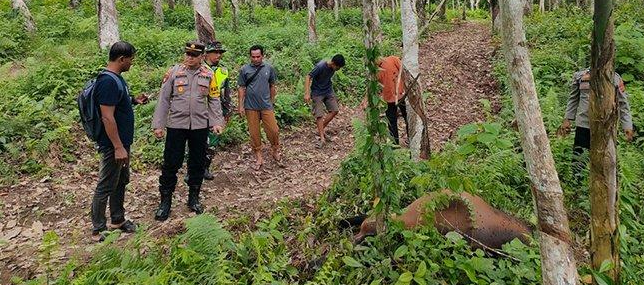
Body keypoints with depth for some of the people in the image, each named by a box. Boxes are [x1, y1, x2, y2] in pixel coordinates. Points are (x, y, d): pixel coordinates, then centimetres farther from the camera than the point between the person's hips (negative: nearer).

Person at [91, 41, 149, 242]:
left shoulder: (117, 78, 9)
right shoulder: (108, 81, -23)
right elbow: (107, 117, -26)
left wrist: (134, 101, 7)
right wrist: (118, 147, -25)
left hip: (122, 141, 10)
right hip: (113, 145, -10)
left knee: (121, 181, 19)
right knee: (106, 187, 1)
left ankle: (118, 220, 33)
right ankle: (97, 230, 13)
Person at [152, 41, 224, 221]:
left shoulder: (208, 75, 3)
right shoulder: (174, 72, -1)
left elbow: (214, 101, 7)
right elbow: (163, 100, 0)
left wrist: (216, 122, -4)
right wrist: (158, 124, -3)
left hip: (200, 126, 2)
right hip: (176, 125, -2)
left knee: (197, 163, 11)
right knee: (171, 164, 2)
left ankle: (194, 198, 27)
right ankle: (165, 200, 16)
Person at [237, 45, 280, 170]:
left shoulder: (269, 68, 2)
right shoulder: (245, 69, -1)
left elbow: (272, 86, 10)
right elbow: (241, 88, 2)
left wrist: (272, 102, 12)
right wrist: (241, 106, -1)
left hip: (266, 106, 1)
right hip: (251, 107, 0)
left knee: (273, 130, -1)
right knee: (254, 133, 6)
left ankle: (275, 151, 23)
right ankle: (258, 157, 19)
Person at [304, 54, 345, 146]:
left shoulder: (333, 67, -4)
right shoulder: (320, 66, -25)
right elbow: (308, 77, -23)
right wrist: (307, 93, -31)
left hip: (328, 91, 7)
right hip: (317, 93, -7)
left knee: (334, 110, -1)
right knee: (319, 115, -10)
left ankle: (320, 130, 12)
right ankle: (322, 138, -5)